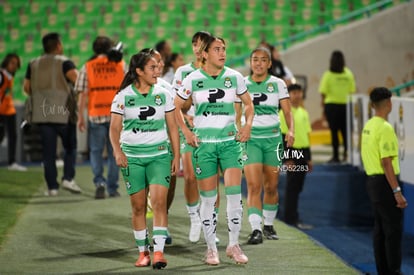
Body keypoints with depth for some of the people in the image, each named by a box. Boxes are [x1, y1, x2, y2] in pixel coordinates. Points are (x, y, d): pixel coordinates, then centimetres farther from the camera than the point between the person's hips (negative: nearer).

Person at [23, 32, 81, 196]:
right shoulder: (64, 62, -5)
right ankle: (68, 178, -5)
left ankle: (52, 187, 2)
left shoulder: (34, 64, 10)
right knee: (70, 147, 10)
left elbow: (26, 87, 12)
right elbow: (76, 78, -20)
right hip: (63, 113, -4)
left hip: (42, 113, 4)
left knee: (48, 151, 5)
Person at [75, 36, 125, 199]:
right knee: (114, 152, 9)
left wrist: (81, 117, 3)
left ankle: (99, 182, -11)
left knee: (96, 151, 8)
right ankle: (112, 188, 11)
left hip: (95, 115, -1)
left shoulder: (87, 67, 1)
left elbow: (82, 94, -2)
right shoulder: (121, 65, 3)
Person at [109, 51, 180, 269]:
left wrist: (176, 156, 3)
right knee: (138, 206, 4)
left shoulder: (163, 94, 4)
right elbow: (114, 128, -3)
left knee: (159, 202, -13)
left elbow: (172, 127, 8)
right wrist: (117, 151, -19)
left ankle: (158, 251, -15)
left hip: (159, 155, 0)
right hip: (132, 156, 0)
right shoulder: (123, 96, -1)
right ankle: (143, 251, 15)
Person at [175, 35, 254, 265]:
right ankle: (211, 248, 13)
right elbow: (176, 108, 6)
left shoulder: (234, 77, 2)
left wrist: (248, 125, 1)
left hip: (230, 141, 1)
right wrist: (186, 132, -4)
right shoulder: (192, 80, -2)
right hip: (203, 143, -1)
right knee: (208, 198, 2)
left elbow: (248, 103, 15)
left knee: (234, 192, -8)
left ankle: (234, 244, 5)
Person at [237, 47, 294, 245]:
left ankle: (269, 225, 25)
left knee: (271, 186, 7)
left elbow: (287, 112, 3)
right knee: (254, 186, -14)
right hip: (250, 138, -2)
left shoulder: (278, 84, 4)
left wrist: (291, 130, -14)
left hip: (273, 137, 2)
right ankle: (256, 229, -18)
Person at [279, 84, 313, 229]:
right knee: (292, 186, -6)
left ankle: (291, 216, 17)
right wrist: (287, 159, -16)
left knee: (298, 186, 9)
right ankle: (291, 218, -4)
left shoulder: (304, 112, 14)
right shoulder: (285, 113, -7)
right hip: (292, 152, -7)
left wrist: (309, 158, 16)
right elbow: (283, 137, -11)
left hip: (303, 152, 7)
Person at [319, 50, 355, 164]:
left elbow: (323, 93, -9)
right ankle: (347, 152, -4)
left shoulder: (328, 75, -9)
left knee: (334, 131, 3)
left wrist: (323, 103, 3)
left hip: (331, 104, -3)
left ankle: (336, 156, 4)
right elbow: (352, 91, 2)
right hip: (346, 104, 3)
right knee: (345, 130, 11)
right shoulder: (348, 74, -1)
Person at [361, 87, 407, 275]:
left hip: (372, 180, 9)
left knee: (380, 229, 12)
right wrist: (397, 192, -21)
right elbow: (386, 162, -21)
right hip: (385, 182, -9)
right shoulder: (385, 128, -17)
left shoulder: (368, 126, 11)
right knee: (393, 229, -6)